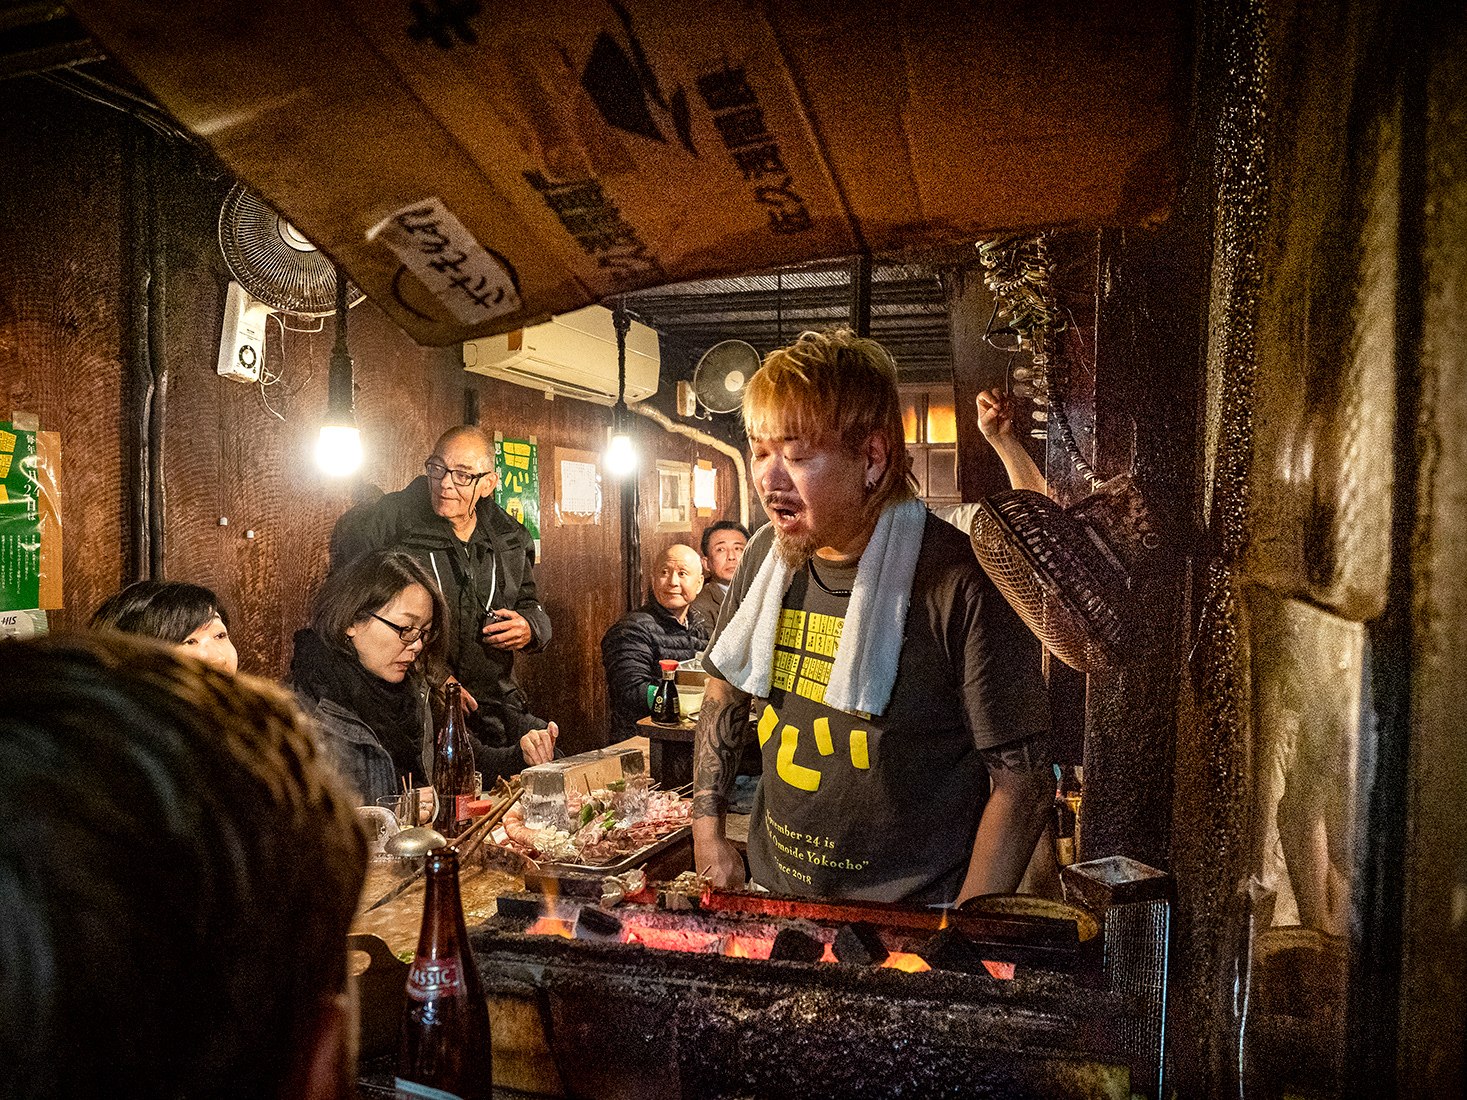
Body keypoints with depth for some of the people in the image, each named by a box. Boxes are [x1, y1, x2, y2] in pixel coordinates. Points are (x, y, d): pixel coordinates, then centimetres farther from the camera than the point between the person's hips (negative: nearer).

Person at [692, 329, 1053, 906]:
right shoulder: (765, 555, -2)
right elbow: (724, 693, 12)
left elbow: (1023, 779, -16)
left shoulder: (963, 582, -21)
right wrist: (708, 833, 7)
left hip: (910, 918, -4)